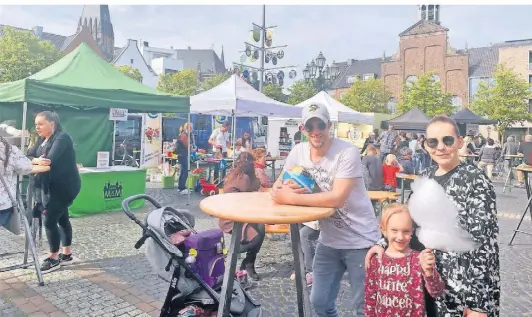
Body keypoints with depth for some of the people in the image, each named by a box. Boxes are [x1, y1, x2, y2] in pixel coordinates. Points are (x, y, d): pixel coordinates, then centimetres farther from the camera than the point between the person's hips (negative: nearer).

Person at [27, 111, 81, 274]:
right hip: (52, 186, 9)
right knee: (62, 219, 15)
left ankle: (54, 259, 7)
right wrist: (36, 160, -22)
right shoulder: (42, 139, 11)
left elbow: (50, 159, -28)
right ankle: (67, 255, 26)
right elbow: (30, 155, 0)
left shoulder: (62, 138, -16)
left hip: (65, 186, -9)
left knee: (50, 221, -7)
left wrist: (35, 160, -15)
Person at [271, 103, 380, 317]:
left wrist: (291, 198, -28)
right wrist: (281, 190, -22)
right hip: (328, 240, 6)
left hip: (359, 241, -5)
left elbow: (337, 198, -31)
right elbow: (278, 185, 3)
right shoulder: (298, 152, -4)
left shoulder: (348, 153, -22)